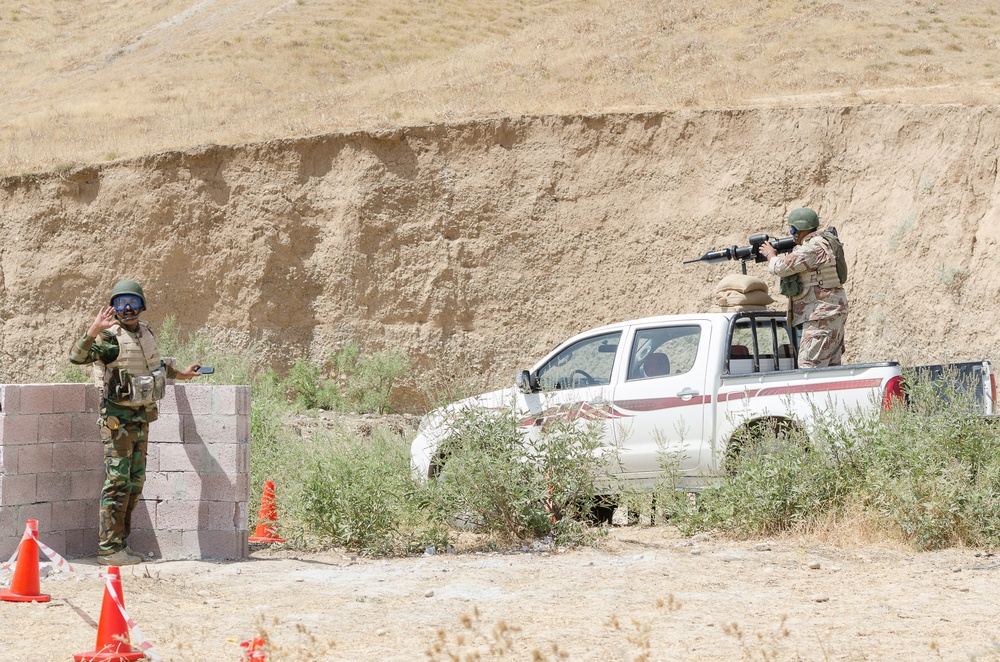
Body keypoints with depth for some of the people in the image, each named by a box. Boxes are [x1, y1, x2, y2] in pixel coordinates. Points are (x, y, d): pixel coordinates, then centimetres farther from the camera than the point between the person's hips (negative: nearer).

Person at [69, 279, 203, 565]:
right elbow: (77, 356, -30)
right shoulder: (111, 337, -15)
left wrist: (178, 374, 37)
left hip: (142, 417, 8)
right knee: (118, 482, -9)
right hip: (118, 418, -8)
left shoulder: (145, 332, 9)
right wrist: (94, 330, -44)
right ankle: (109, 549, -7)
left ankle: (121, 544, 17)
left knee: (135, 482, 11)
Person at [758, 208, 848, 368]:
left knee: (809, 365, -14)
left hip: (821, 316, -11)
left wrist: (770, 255, 5)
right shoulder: (824, 244, 18)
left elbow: (781, 267, -15)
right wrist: (778, 255, 16)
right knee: (831, 368, 8)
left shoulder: (814, 248, -16)